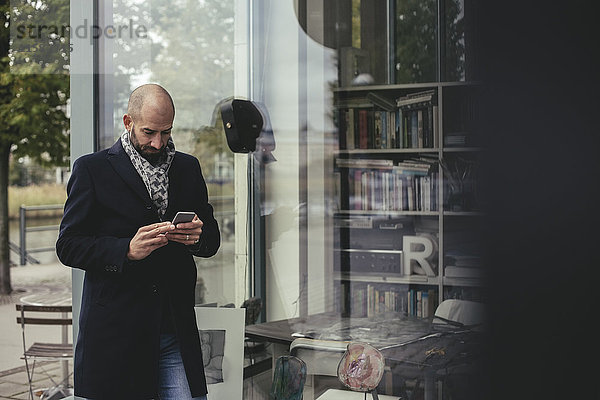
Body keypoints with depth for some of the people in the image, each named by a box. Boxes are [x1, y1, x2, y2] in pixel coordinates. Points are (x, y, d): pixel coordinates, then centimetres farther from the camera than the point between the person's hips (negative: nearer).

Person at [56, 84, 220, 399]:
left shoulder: (188, 168, 14)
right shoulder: (92, 169, 2)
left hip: (177, 331, 3)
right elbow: (68, 246, -2)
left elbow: (212, 240, 17)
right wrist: (127, 250, -18)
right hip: (115, 332, -3)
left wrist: (197, 237, -7)